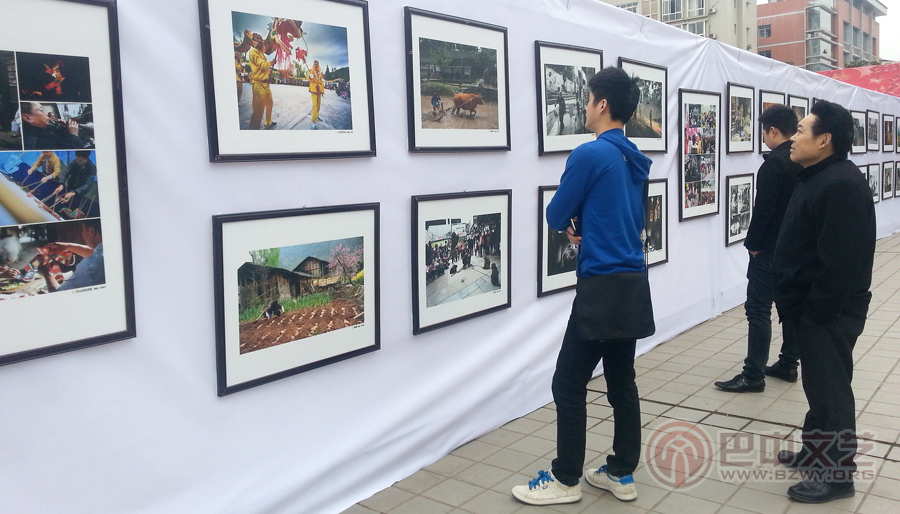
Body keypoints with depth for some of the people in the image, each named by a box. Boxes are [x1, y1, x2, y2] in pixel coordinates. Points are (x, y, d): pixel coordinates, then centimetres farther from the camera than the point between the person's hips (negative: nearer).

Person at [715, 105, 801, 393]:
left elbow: (763, 209, -20)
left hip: (771, 249, -9)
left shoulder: (774, 163, -17)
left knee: (758, 308, -7)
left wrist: (752, 244, -9)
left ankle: (753, 375, -6)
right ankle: (789, 364, 22)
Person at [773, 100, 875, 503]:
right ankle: (815, 450, 34)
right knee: (818, 384, 20)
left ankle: (837, 473, 13)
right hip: (813, 309, 10)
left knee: (830, 388, 0)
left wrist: (815, 313, -22)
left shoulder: (841, 185, -22)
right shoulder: (818, 178, 13)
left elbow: (841, 262, -27)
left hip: (829, 313, -10)